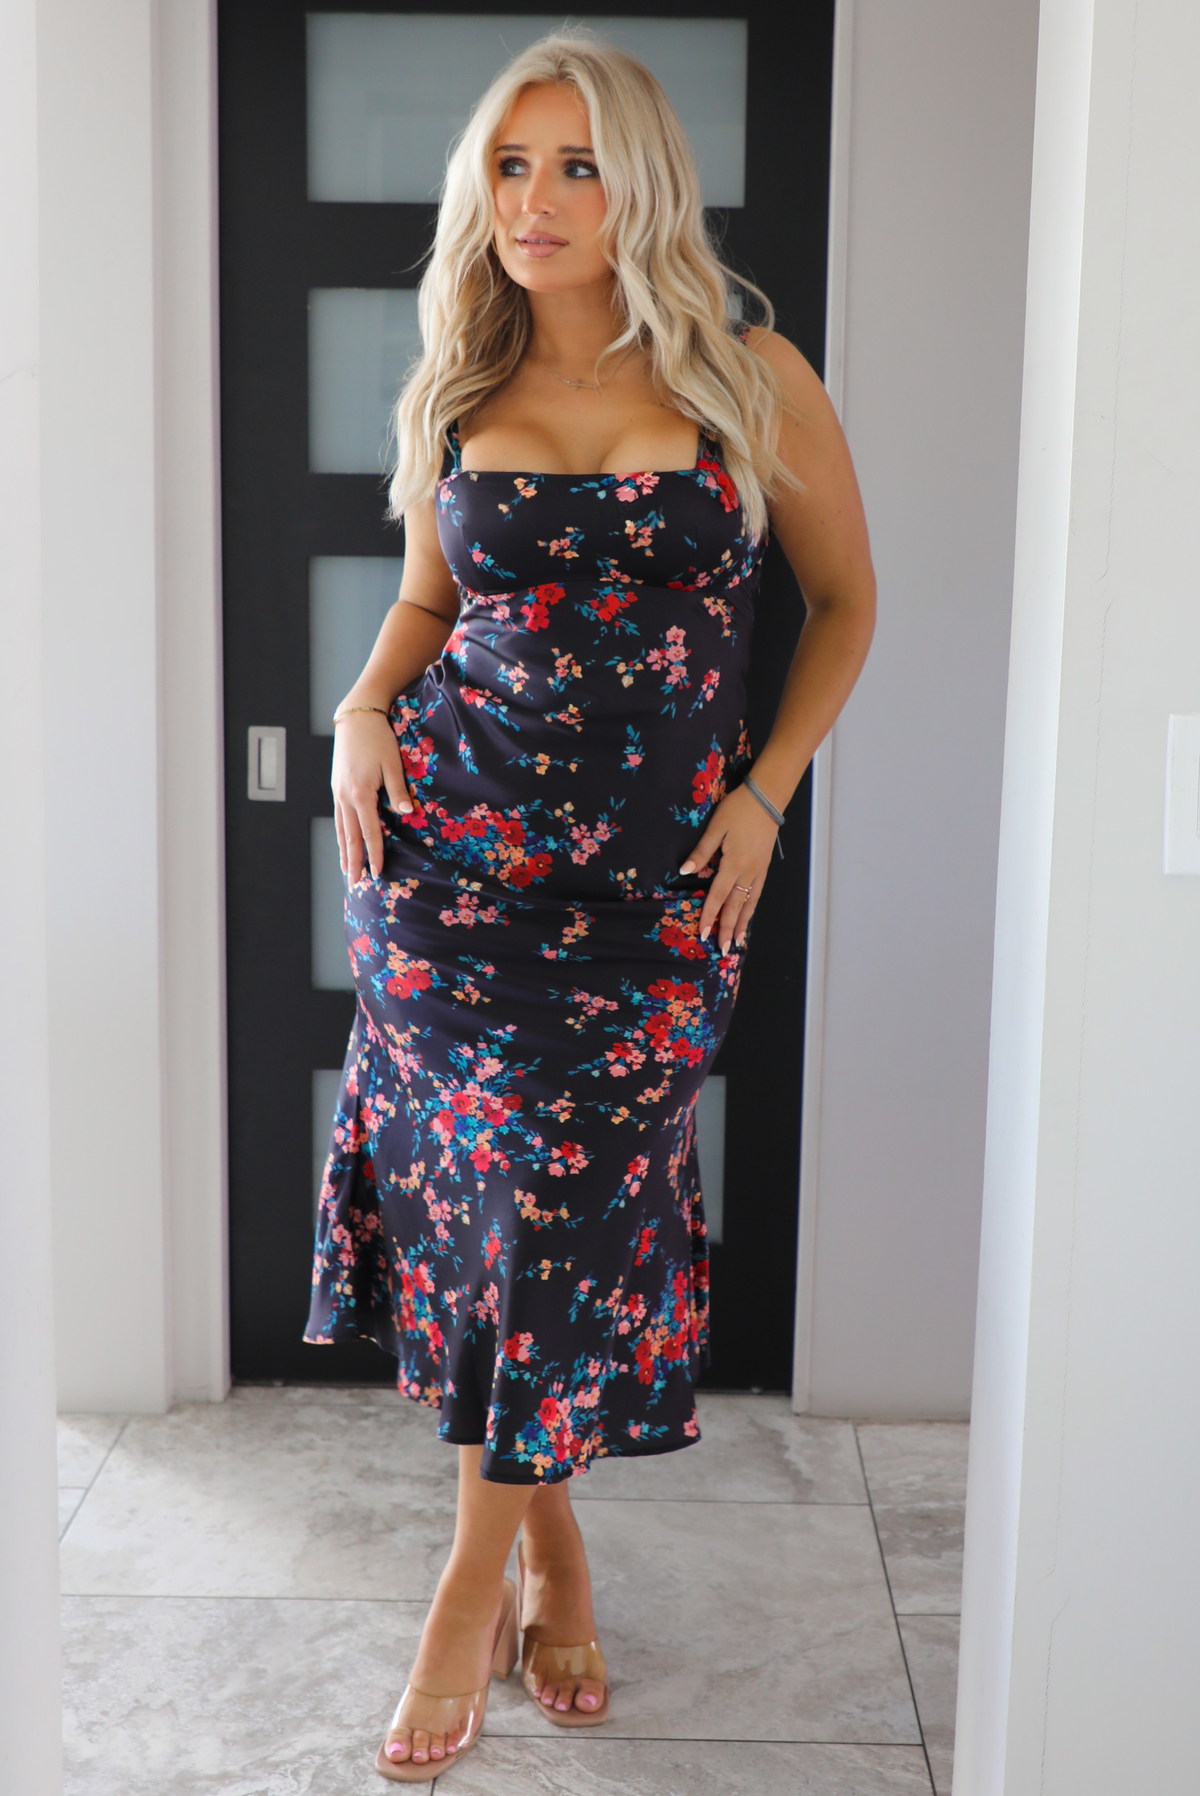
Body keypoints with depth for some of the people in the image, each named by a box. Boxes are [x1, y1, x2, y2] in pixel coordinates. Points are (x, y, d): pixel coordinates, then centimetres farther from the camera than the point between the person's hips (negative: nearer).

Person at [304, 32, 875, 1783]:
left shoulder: (752, 384, -1)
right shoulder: (456, 396, 6)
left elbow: (846, 601, 7)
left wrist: (763, 794, -3)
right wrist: (367, 712, 0)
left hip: (654, 869, -2)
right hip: (448, 839, 2)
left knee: (570, 1200, -2)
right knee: (473, 1185, 5)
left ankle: (475, 1583, 18)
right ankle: (553, 1551, 26)